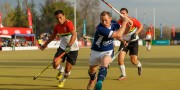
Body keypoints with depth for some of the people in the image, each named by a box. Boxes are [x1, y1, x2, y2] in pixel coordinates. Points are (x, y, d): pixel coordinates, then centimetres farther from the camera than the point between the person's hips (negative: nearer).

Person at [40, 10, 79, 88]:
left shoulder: (68, 23, -19)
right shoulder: (57, 26, 4)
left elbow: (74, 35, -32)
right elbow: (53, 36, 23)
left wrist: (69, 45, -42)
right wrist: (45, 44, 32)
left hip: (72, 49, -5)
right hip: (62, 47, 5)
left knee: (67, 70, -3)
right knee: (55, 64, -15)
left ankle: (62, 80, 31)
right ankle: (61, 71, 22)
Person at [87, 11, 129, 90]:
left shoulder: (114, 24, -12)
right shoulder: (100, 29, -32)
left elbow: (123, 32, 8)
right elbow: (118, 35, -33)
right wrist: (124, 22, -25)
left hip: (108, 51, 1)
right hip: (96, 51, -1)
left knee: (104, 63, -33)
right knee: (92, 71, 19)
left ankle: (99, 83, -48)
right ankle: (93, 79, 55)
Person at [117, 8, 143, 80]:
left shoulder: (132, 20, -19)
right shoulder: (119, 23, -13)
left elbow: (141, 26, -4)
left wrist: (135, 33, -18)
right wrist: (123, 41, -25)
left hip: (133, 42, -2)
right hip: (124, 42, 2)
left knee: (133, 60, -8)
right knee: (120, 57, -17)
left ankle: (139, 66, 30)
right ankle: (123, 75, -1)